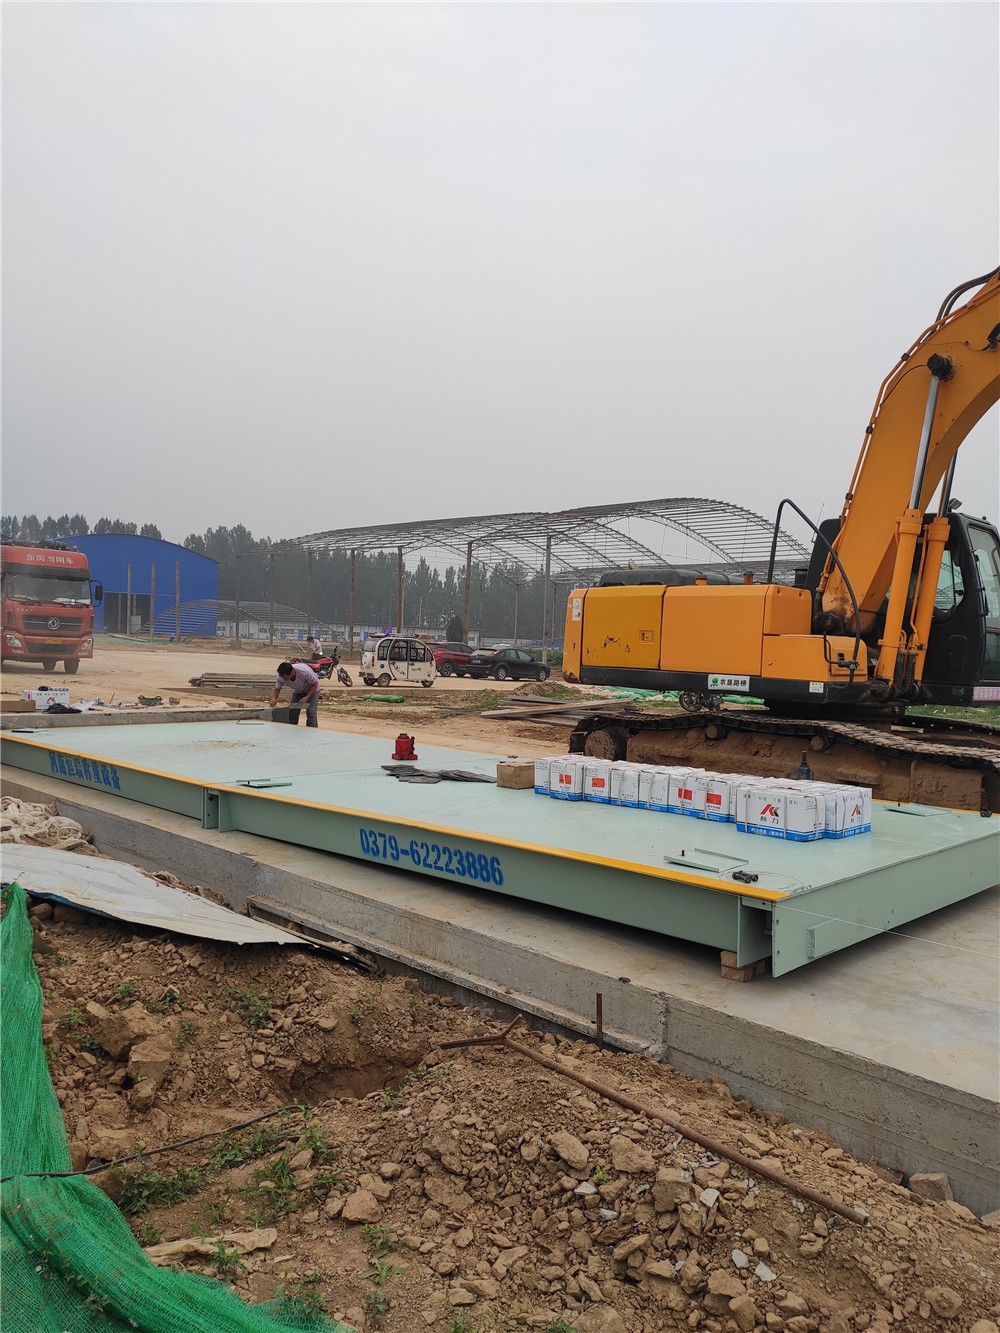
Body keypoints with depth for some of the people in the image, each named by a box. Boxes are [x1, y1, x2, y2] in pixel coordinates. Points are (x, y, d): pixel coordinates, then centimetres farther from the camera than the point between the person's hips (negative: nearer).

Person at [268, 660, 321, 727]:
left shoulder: (305, 672, -40)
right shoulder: (281, 677, -27)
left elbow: (315, 684, -25)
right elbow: (276, 689, -14)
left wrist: (306, 697, -33)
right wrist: (274, 699, -35)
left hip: (312, 689, -5)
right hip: (297, 691, 5)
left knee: (311, 712, -15)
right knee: (292, 711, -3)